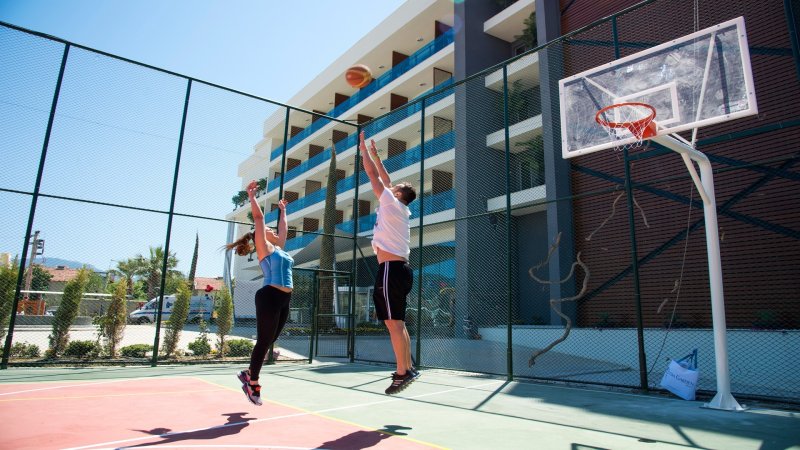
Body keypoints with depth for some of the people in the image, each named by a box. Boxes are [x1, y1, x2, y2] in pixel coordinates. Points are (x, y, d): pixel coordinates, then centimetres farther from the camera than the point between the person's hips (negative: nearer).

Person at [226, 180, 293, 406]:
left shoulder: (278, 248, 21)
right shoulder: (264, 247, 1)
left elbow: (283, 228, 35)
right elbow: (258, 218, -3)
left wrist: (283, 211, 45)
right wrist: (252, 196, 1)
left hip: (283, 300, 8)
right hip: (269, 297, -8)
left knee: (268, 342, 12)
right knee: (263, 341, -2)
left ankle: (248, 374, 27)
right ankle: (253, 384, 10)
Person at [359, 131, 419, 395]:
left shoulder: (391, 202, -4)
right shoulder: (401, 209, 17)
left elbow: (374, 175, 1)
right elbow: (385, 179, 28)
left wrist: (364, 150, 14)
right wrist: (375, 154, 34)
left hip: (390, 269, -9)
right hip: (400, 268, 9)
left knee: (393, 323, -9)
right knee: (398, 323, 12)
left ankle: (402, 373, -7)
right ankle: (408, 368, 16)